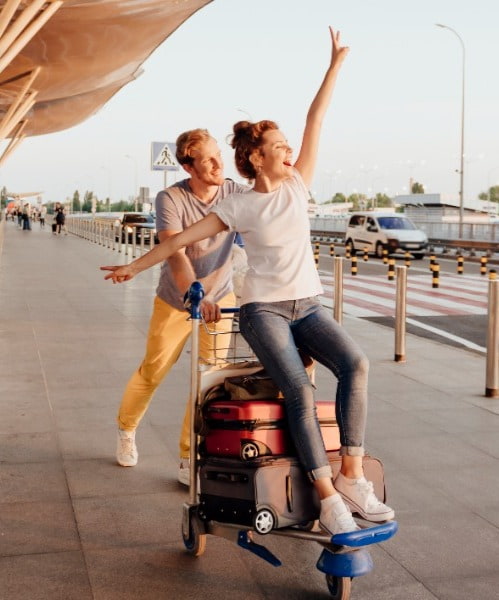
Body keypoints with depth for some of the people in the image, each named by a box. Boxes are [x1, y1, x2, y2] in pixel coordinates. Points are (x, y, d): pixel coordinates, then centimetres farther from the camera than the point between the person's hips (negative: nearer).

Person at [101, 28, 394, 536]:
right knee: (299, 390, -26)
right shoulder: (239, 207, 0)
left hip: (308, 306, 4)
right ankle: (328, 497, -23)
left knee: (356, 364, -24)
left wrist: (335, 64, 5)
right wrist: (136, 266, 9)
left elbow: (315, 121, 5)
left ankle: (351, 475, -21)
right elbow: (183, 238, 6)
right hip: (263, 309, -4)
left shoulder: (297, 185, 9)